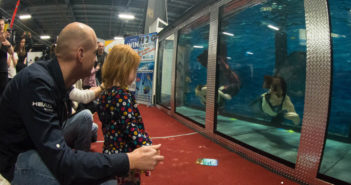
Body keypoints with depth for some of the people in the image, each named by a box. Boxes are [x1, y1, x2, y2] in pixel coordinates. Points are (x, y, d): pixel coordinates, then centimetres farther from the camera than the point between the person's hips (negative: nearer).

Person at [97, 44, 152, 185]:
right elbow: (131, 128, -24)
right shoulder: (123, 96, -20)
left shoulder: (104, 94, 7)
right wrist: (147, 147, -24)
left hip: (109, 150, 9)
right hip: (126, 154, -9)